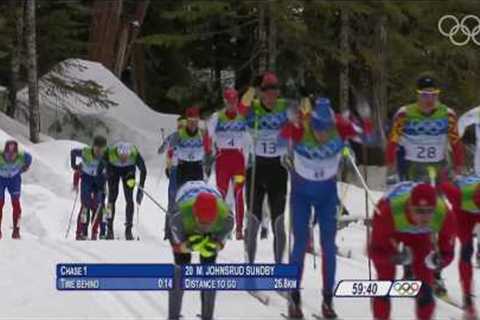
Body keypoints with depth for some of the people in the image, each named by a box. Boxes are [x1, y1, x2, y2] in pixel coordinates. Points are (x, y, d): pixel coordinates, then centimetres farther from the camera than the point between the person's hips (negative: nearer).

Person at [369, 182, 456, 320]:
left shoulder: (445, 215, -38)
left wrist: (437, 261, -47)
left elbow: (447, 252, -24)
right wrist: (396, 258, -55)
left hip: (420, 235, 2)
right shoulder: (388, 211, -44)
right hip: (389, 232, -2)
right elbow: (375, 251, -35)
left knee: (425, 286, -2)